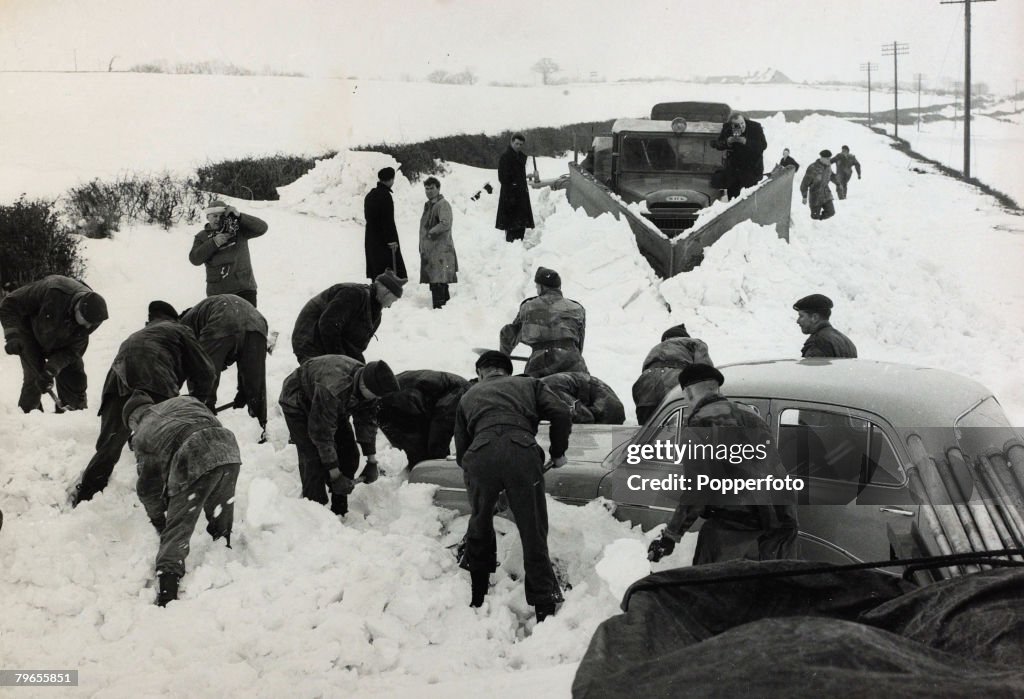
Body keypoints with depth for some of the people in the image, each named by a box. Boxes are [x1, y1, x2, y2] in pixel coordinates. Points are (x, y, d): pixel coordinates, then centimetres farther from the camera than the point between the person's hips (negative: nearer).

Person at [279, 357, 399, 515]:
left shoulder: (367, 383, -21)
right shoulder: (331, 389, -45)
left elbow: (367, 422, -5)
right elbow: (322, 433, -36)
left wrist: (372, 461, -4)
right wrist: (335, 476, -31)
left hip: (332, 406, 7)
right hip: (298, 405, -7)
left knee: (349, 454, 0)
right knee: (314, 459, -20)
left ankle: (340, 513, 10)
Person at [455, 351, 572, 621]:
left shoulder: (469, 397, 33)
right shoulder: (529, 385, 29)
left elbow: (460, 452, 30)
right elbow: (560, 414, 11)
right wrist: (558, 452, 23)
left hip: (480, 456, 2)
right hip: (522, 452, -2)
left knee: (480, 525, 22)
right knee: (533, 531, 6)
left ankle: (475, 596, 33)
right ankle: (544, 606, 6)